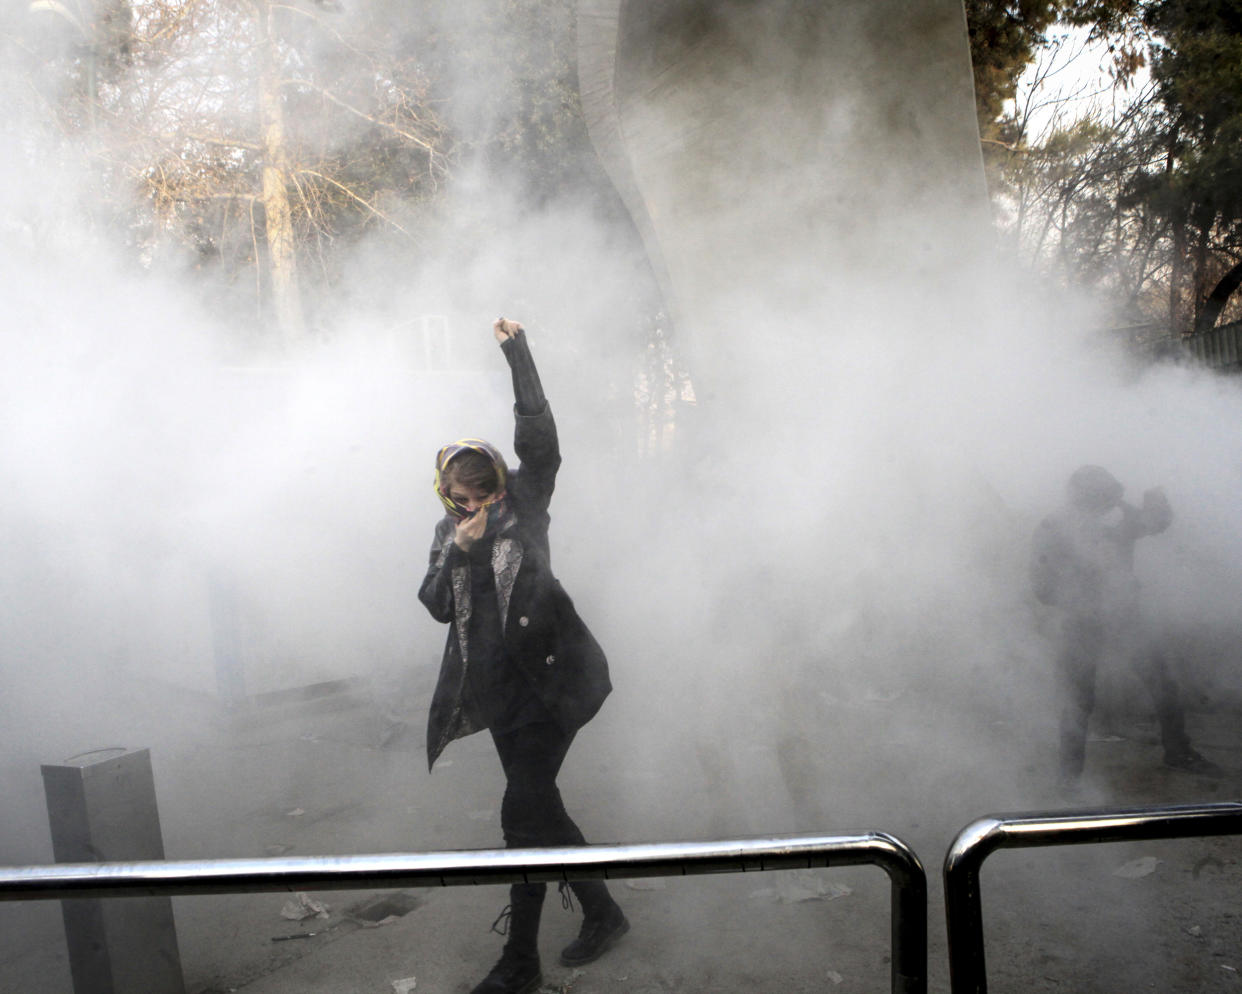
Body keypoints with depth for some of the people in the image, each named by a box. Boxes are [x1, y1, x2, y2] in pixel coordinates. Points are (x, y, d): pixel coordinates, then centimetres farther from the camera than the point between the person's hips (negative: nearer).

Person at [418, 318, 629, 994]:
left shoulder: (525, 503, -2)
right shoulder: (448, 532, 11)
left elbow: (538, 437, -15)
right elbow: (436, 606, 4)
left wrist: (518, 355, -18)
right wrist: (458, 552, -11)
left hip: (549, 679, -6)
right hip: (500, 687, 7)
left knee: (523, 813, -9)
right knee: (538, 806, 13)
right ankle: (601, 912, 32)